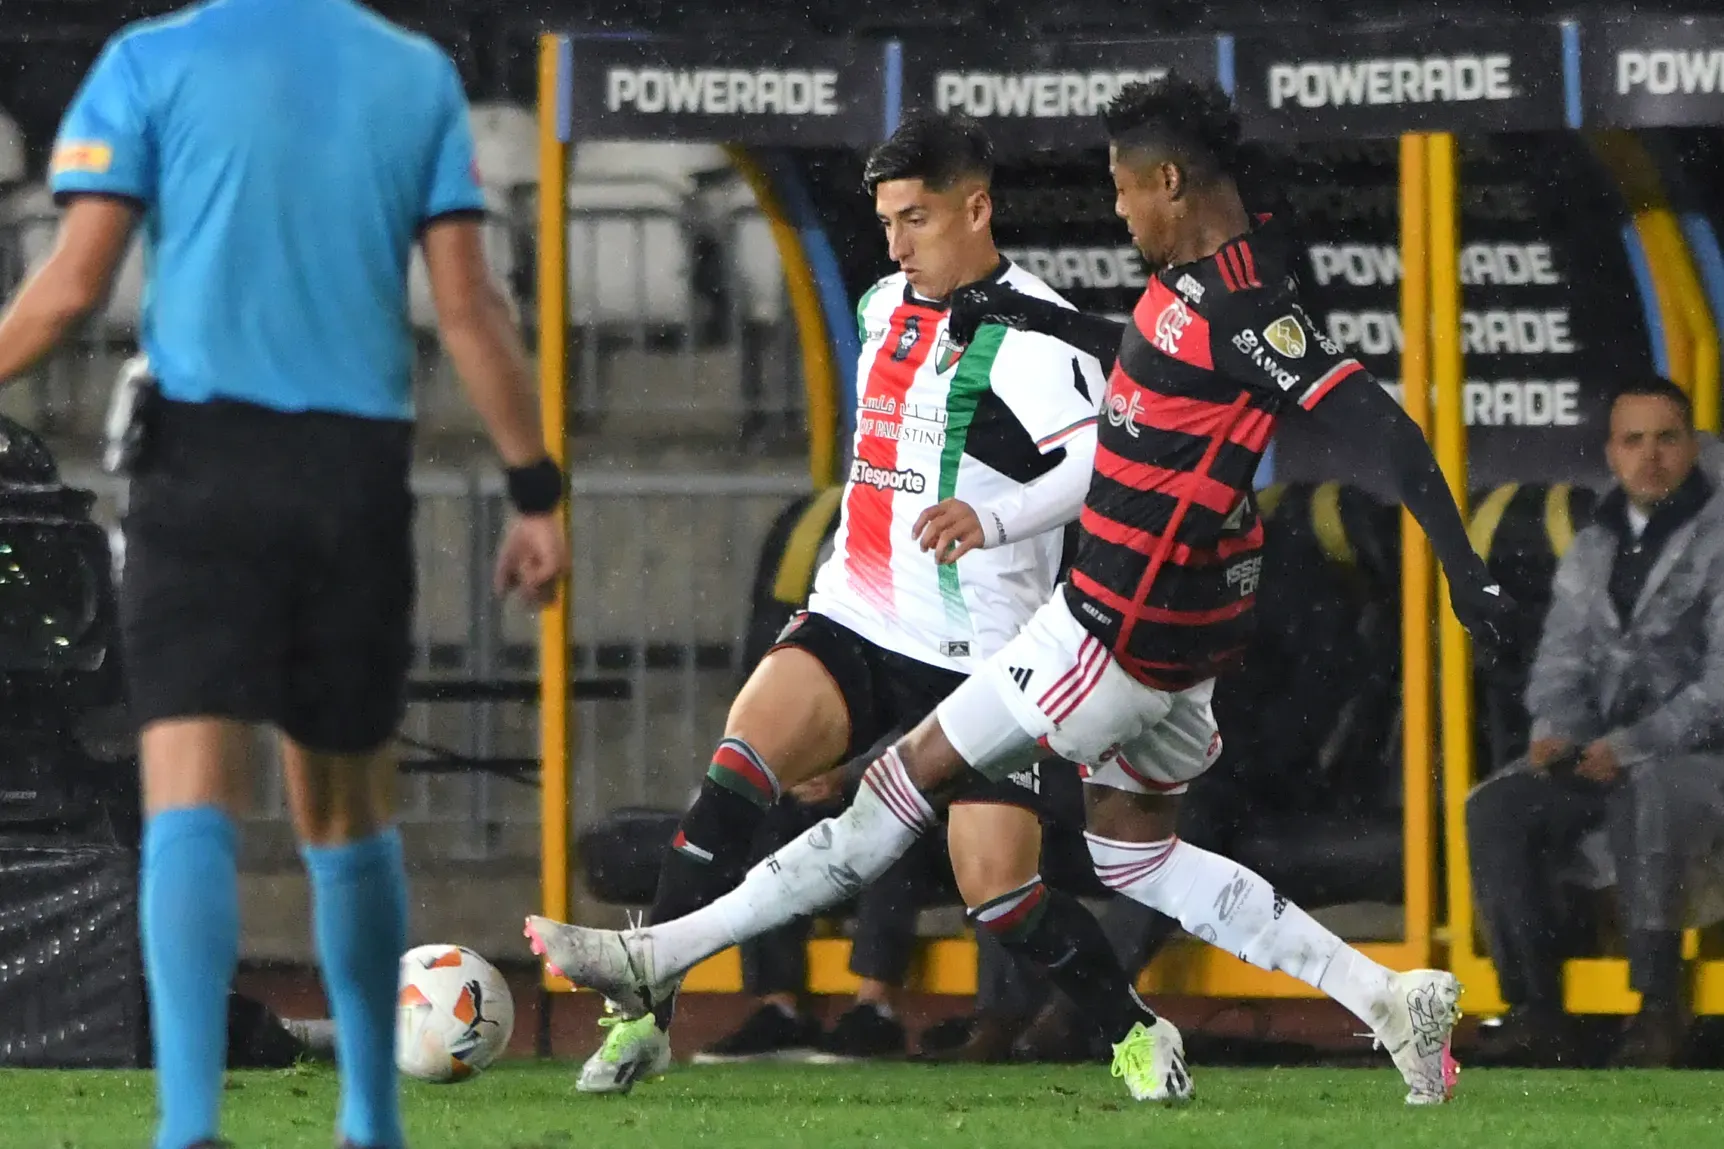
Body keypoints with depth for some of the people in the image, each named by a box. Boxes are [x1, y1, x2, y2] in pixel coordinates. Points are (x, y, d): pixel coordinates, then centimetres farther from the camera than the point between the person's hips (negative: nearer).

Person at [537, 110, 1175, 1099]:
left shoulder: (1035, 332, -11)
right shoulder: (885, 307, 13)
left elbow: (1097, 462, -27)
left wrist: (990, 517, -43)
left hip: (976, 659, -5)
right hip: (853, 626, 5)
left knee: (1000, 899, -7)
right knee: (736, 775, -20)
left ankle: (1137, 1033, 18)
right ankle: (645, 1018, -20)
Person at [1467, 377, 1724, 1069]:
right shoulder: (1591, 551, 17)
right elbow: (1562, 660, 16)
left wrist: (1633, 744, -21)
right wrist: (1557, 727, -7)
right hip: (1600, 756, 6)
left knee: (1645, 800, -40)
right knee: (1495, 809, -20)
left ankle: (1658, 1006, -32)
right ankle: (1538, 1012, -23)